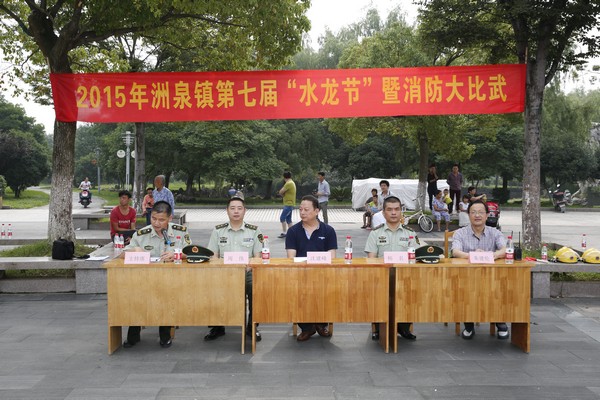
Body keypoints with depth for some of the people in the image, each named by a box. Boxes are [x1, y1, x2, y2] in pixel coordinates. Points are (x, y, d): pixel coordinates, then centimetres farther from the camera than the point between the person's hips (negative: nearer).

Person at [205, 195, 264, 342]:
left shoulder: (254, 230, 8)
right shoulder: (218, 230, 11)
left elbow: (257, 257, 4)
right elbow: (213, 257, 7)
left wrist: (247, 267, -17)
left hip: (247, 272, -1)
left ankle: (252, 326, -6)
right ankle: (217, 326, -3)